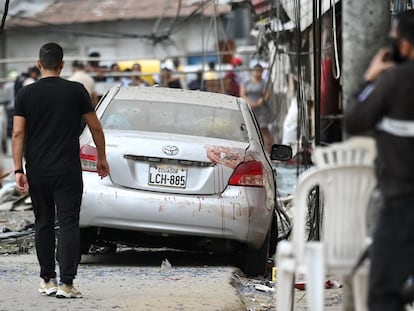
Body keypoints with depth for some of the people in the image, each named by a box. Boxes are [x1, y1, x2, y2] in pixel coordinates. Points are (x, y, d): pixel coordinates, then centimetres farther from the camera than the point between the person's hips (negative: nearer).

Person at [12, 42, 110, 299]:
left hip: (37, 172, 2)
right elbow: (95, 127, 2)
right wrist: (102, 158, 15)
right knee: (69, 224, -4)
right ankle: (66, 283, -12)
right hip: (68, 171, -2)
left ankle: (47, 280, 16)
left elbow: (18, 133, -5)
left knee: (43, 224, 13)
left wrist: (18, 170, -4)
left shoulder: (26, 94, 0)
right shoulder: (76, 91, -2)